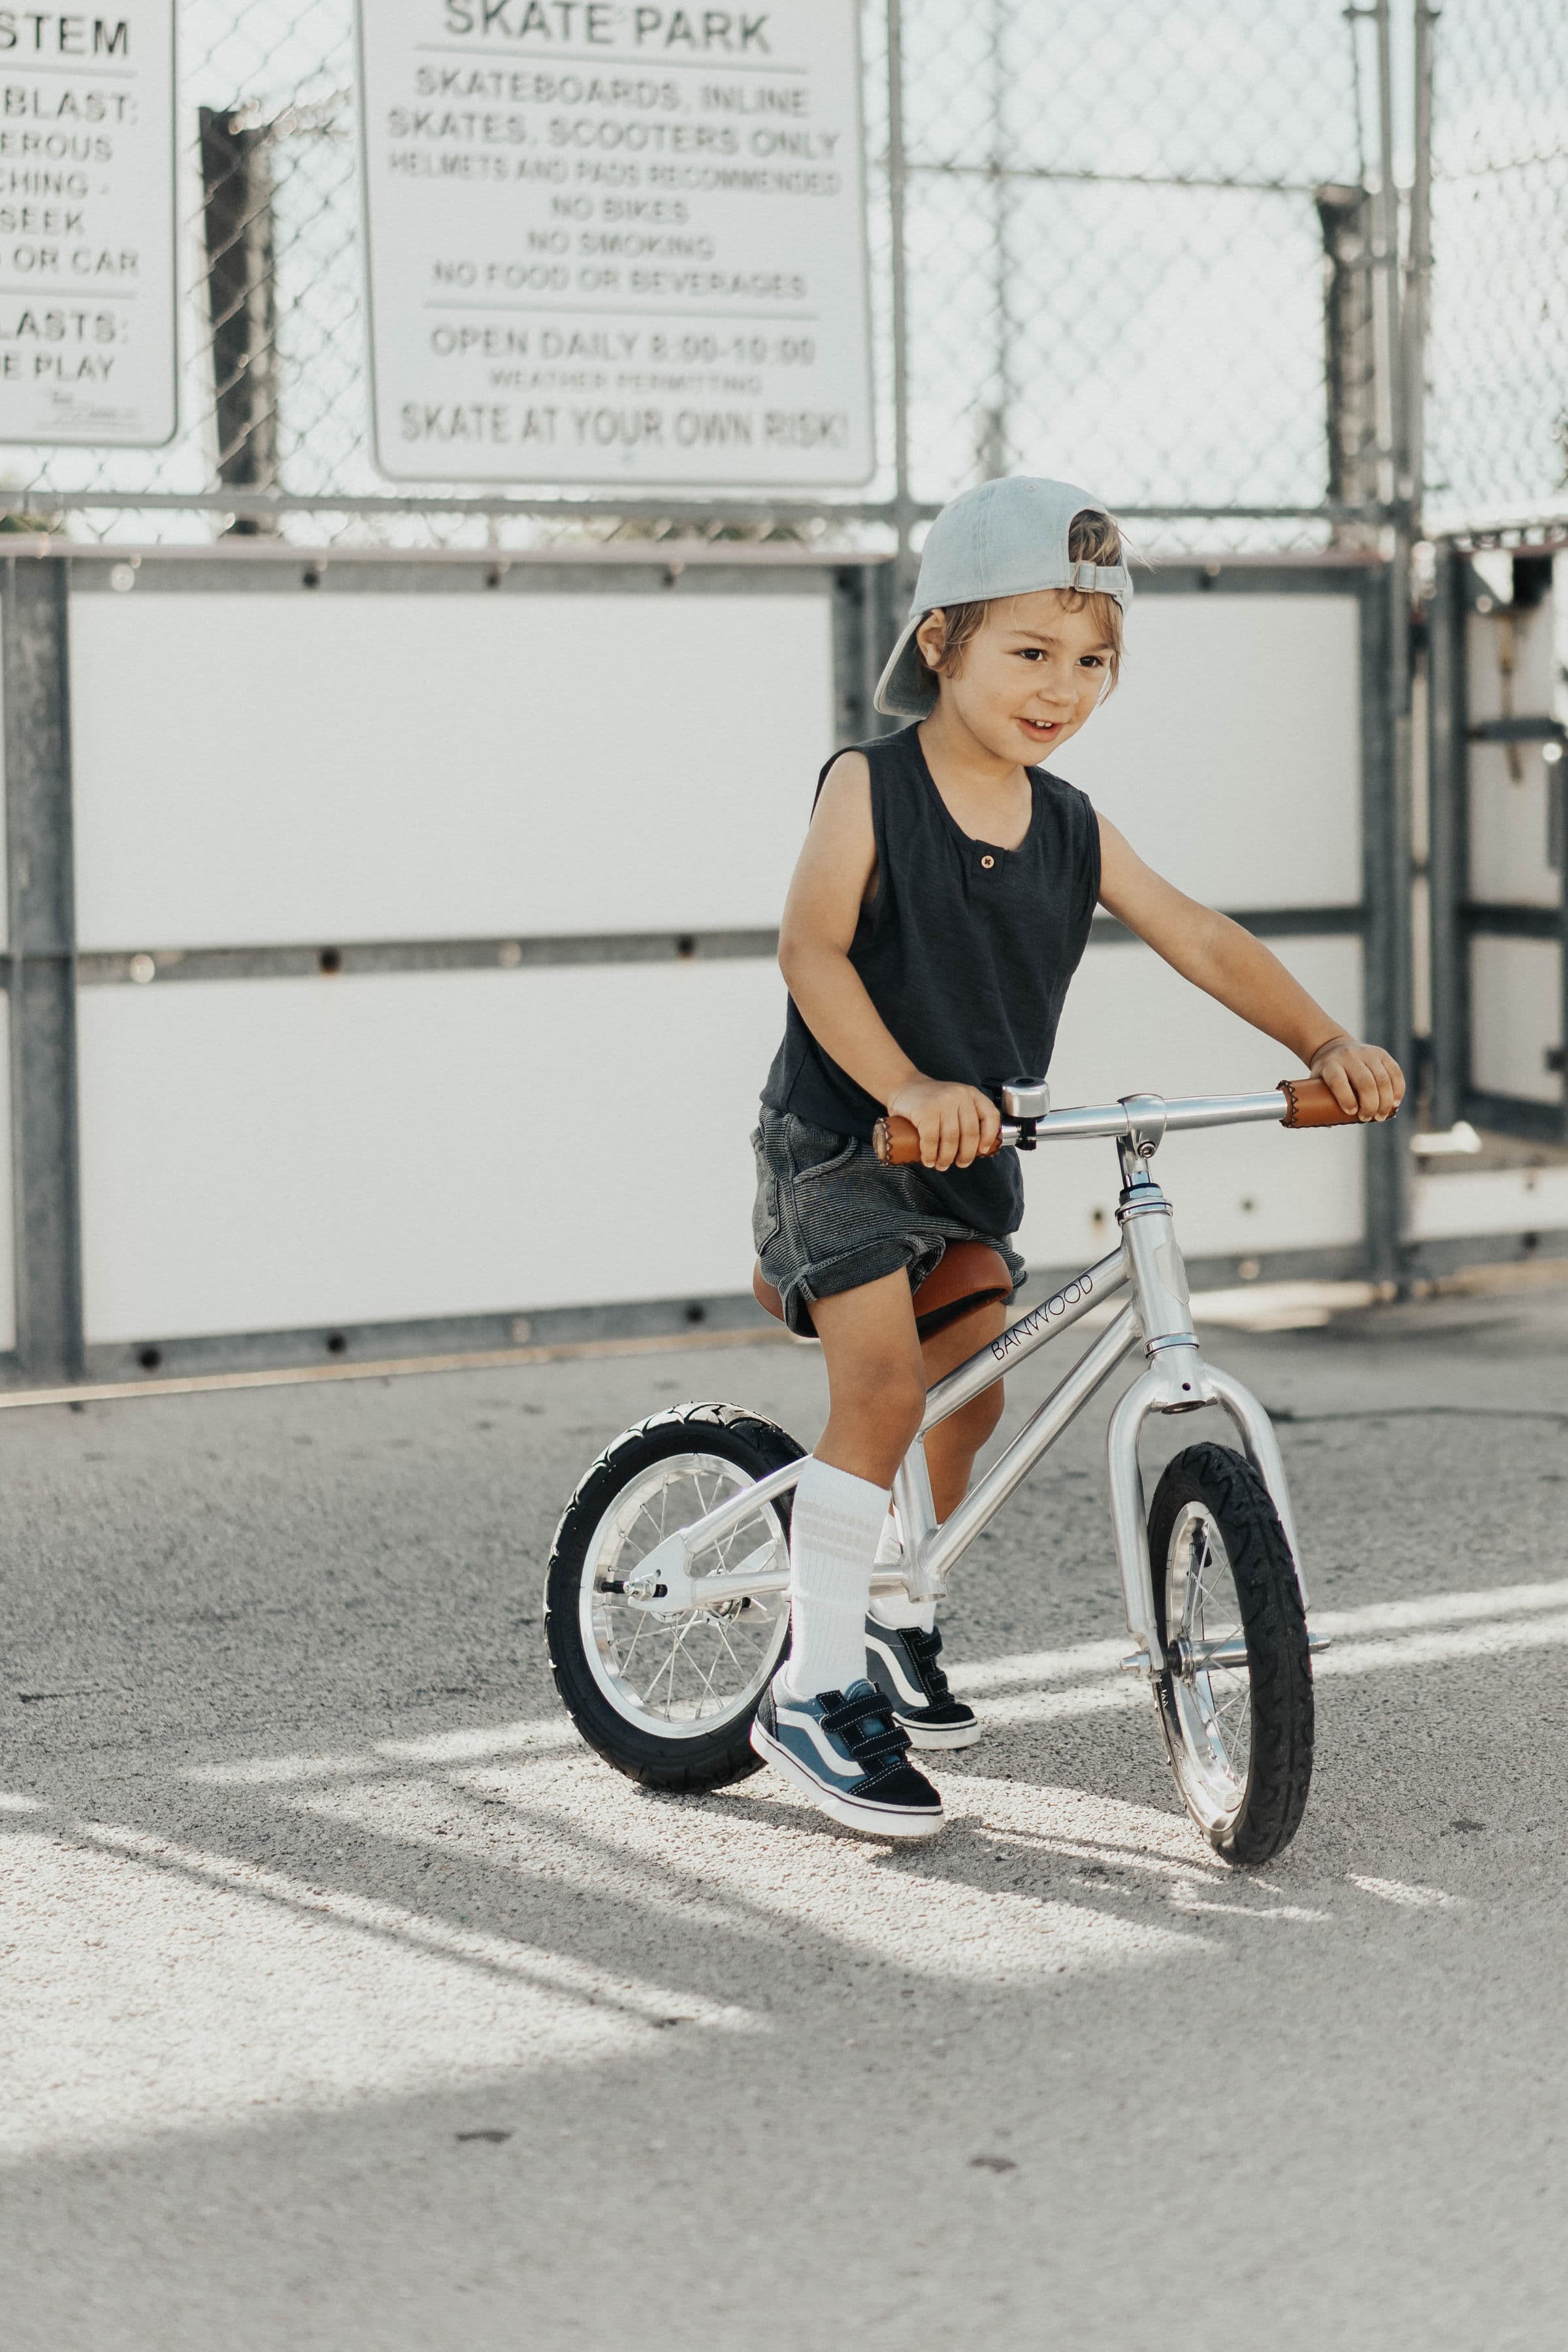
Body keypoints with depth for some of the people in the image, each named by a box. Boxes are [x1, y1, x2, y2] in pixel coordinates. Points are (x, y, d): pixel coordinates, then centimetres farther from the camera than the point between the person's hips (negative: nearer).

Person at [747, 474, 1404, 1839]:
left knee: (972, 1392, 11)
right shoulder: (870, 788, -14)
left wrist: (1325, 1042, -10)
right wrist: (905, 1087, -34)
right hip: (839, 1146, -6)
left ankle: (899, 1612, 37)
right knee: (883, 1385, -19)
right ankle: (819, 1688, -10)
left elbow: (1198, 938, 2)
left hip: (973, 1158, 6)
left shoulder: (1073, 830, 2)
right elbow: (813, 950, -22)